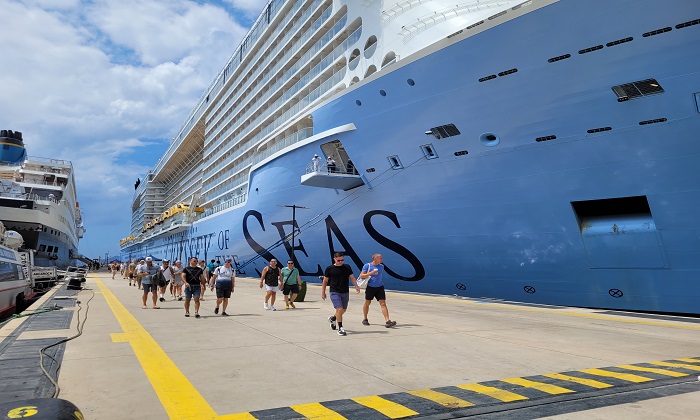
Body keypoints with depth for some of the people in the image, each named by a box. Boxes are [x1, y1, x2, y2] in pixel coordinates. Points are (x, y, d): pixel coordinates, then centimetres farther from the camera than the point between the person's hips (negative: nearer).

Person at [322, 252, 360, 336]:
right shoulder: (329, 269, -3)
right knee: (339, 309, -16)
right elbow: (325, 281, 4)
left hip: (345, 292, 5)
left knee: (344, 309, 14)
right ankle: (340, 328, -4)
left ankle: (333, 318, 43)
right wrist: (323, 292, 4)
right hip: (334, 292, -4)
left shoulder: (347, 267, 6)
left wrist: (356, 286, -7)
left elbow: (352, 277, 9)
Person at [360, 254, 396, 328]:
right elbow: (361, 276, -10)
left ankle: (388, 321, -12)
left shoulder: (381, 266, 9)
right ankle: (365, 319, 29)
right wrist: (371, 273, -19)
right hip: (370, 287, -3)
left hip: (379, 287, 3)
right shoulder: (367, 265, -7)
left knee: (383, 303, -7)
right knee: (367, 303, 10)